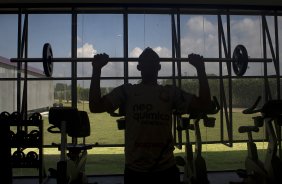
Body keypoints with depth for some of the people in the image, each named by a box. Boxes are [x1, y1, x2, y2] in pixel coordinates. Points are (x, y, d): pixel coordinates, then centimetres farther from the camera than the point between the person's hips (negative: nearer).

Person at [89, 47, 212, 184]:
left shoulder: (171, 92, 6)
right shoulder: (126, 91, 3)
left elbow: (204, 105, -3)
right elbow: (95, 107, -8)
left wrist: (201, 69, -5)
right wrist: (97, 69, -10)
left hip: (166, 169, 1)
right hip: (135, 170, -1)